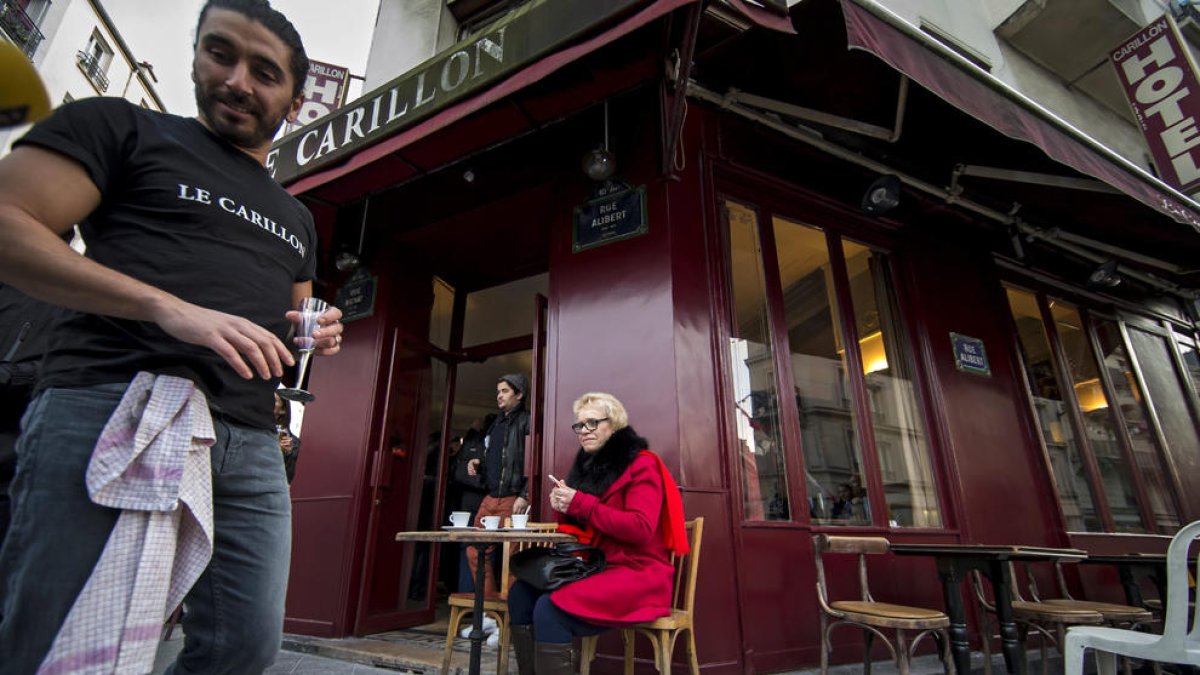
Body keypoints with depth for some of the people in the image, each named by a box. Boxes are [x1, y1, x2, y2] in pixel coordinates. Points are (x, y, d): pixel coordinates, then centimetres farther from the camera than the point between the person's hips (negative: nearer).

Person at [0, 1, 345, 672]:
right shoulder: (119, 126, 10)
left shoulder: (296, 218, 24)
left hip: (252, 443, 5)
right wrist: (169, 307, -16)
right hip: (114, 409, -5)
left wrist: (316, 336, 5)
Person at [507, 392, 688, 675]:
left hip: (637, 573, -7)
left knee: (550, 608, -27)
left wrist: (580, 503, -20)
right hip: (595, 567, 8)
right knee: (521, 593, -12)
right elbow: (578, 529, 19)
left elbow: (641, 530, -20)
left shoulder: (641, 465, -8)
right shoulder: (588, 465, 14)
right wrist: (563, 509, -5)